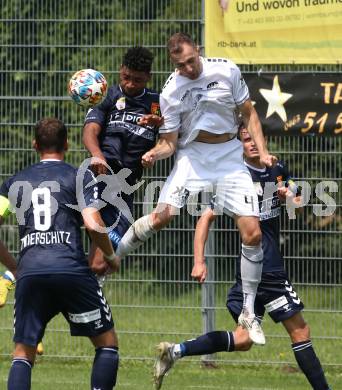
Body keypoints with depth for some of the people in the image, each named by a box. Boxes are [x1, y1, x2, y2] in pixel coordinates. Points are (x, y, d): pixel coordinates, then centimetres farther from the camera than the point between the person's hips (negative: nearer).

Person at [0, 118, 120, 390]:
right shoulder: (80, 176, 8)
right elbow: (93, 225, -5)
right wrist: (111, 257, 12)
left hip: (29, 272, 3)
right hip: (71, 270, -3)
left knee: (23, 354, 8)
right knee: (107, 343, 11)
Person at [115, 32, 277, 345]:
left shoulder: (227, 71, -7)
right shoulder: (171, 93, -8)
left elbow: (248, 112, 5)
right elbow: (169, 143, -3)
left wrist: (263, 152, -3)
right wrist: (155, 153, -25)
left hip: (230, 155, 1)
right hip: (192, 155, -1)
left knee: (253, 233, -9)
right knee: (161, 217, -20)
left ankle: (249, 313, 4)